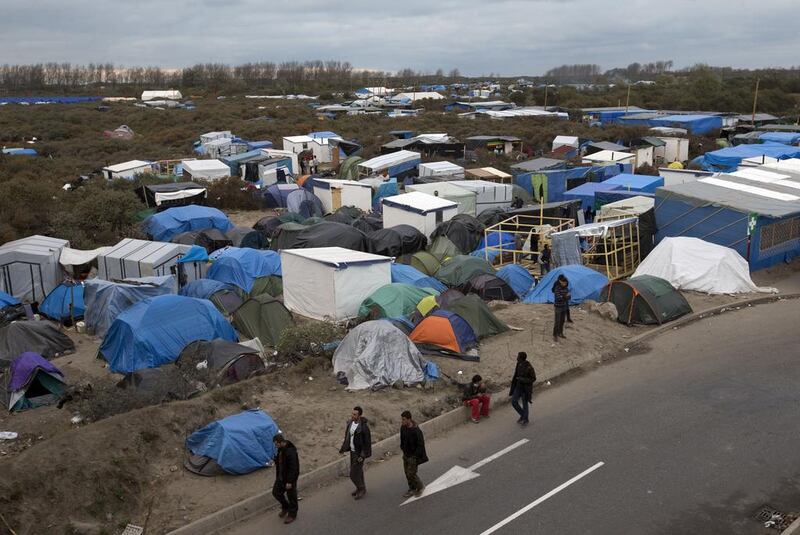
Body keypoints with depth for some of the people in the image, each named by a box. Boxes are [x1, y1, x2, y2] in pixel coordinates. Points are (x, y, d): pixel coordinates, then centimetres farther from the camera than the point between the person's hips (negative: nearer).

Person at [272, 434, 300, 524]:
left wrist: (290, 481, -24)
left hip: (290, 478, -9)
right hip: (281, 476, 9)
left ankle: (292, 514, 27)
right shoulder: (281, 449, -2)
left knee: (291, 496, 8)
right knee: (276, 492, 17)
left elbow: (293, 468, -27)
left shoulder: (290, 452, -30)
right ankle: (285, 507, 39)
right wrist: (277, 476, 19)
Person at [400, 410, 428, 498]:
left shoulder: (416, 431, -27)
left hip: (413, 456, -7)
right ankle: (412, 490, 32)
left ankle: (420, 487, 25)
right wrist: (403, 449, 11)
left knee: (411, 474, 0)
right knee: (407, 473, 15)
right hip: (406, 454, 7)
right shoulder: (403, 427, -6)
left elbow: (421, 445, -20)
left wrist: (415, 456, -17)